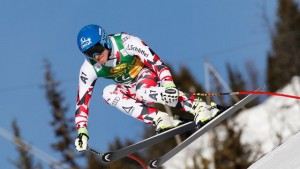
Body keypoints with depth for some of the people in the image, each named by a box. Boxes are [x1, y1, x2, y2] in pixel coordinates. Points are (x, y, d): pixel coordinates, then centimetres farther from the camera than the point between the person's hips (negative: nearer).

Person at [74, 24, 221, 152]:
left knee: (142, 92, -38)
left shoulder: (125, 42, -27)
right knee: (108, 92, -28)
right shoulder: (89, 69, -16)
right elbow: (82, 101, -13)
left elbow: (156, 62, -29)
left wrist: (168, 84, -44)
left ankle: (199, 108, -37)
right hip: (129, 89, 4)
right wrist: (82, 131, -23)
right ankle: (158, 118, -33)